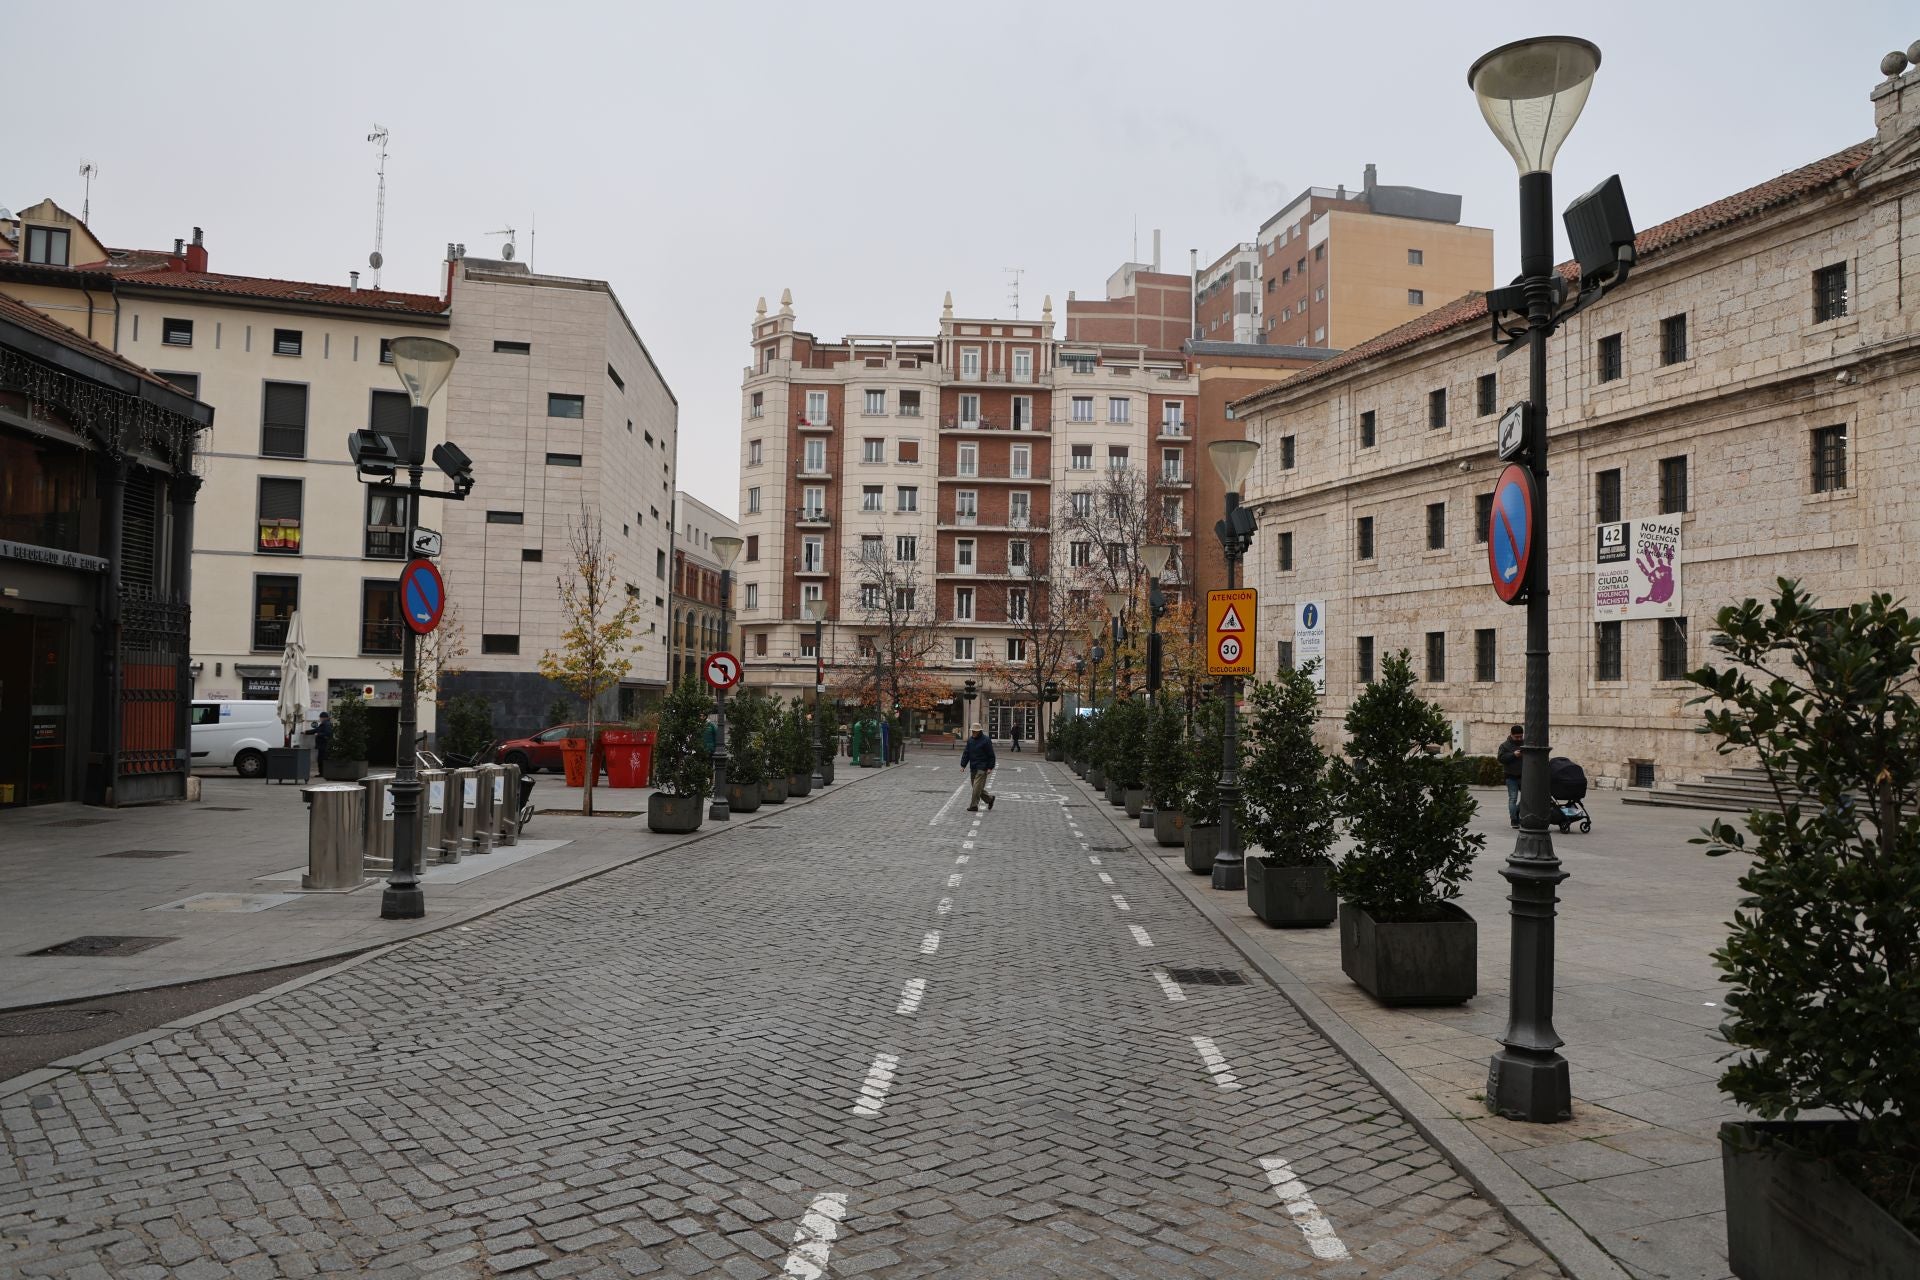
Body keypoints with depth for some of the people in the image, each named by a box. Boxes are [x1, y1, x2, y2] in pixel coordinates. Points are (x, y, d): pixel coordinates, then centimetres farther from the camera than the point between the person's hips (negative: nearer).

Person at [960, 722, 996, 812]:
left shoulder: (986, 740, -8)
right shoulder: (970, 740, 10)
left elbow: (991, 755, -8)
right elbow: (966, 753, 13)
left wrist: (990, 768, -12)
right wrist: (963, 765, 6)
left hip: (982, 768, -7)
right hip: (973, 767, 7)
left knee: (977, 787, -11)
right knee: (977, 787, 10)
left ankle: (974, 806, -6)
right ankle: (990, 798, 27)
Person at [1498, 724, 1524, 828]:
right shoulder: (1505, 745, -1)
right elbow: (1501, 758, -11)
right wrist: (1513, 755, -22)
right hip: (1511, 777, -4)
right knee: (1513, 798, -3)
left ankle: (1516, 812, 26)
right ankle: (1513, 820, 1)